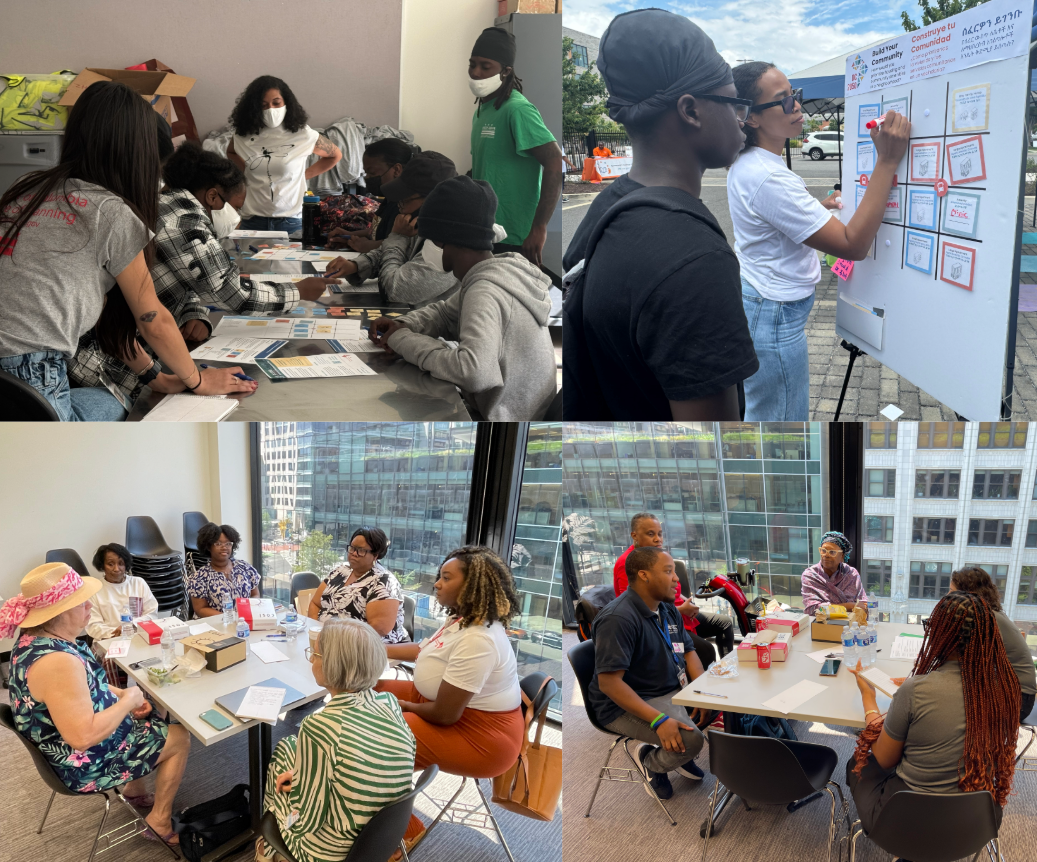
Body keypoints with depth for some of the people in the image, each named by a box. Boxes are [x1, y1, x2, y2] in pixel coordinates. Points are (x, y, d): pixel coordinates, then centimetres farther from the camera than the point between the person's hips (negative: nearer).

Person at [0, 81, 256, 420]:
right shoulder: (112, 213, -4)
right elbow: (153, 321, 5)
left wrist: (148, 372, 32)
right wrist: (197, 381, 21)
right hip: (28, 376, -7)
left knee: (119, 397, 16)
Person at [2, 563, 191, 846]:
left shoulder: (35, 638, -5)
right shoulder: (57, 661, -38)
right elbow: (84, 736, -37)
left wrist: (120, 693, 0)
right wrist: (128, 701, -24)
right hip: (85, 763, -9)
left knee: (153, 718, 27)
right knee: (180, 737, 6)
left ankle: (134, 791, 40)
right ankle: (159, 821, 19)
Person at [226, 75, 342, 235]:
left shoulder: (303, 136, -6)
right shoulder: (243, 136, 1)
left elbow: (335, 155, 10)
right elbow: (231, 152, 24)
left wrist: (306, 174, 4)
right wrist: (245, 172, 6)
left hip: (292, 220, -2)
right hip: (253, 220, 2)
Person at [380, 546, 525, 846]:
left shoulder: (477, 641, -30)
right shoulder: (463, 619, 2)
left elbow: (444, 714, -27)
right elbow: (425, 650, 21)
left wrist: (405, 706, -8)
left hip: (480, 737, -10)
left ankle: (407, 833, 5)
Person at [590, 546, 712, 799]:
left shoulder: (668, 610, 7)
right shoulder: (619, 619, -24)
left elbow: (688, 652, 12)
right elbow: (609, 683, -28)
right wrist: (659, 720, -32)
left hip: (674, 690, 9)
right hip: (628, 705, -9)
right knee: (690, 739, -28)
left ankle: (682, 755, 20)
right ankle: (651, 762, 5)